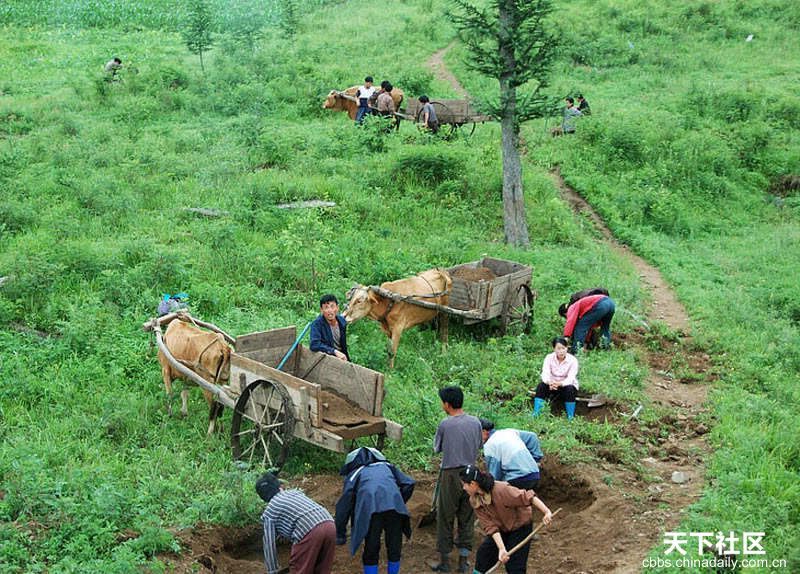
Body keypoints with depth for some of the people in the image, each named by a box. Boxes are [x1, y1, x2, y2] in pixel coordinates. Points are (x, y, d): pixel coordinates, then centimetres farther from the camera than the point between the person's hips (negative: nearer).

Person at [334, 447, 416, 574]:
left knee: (371, 551, 11)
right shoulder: (387, 466, 36)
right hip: (394, 504, 2)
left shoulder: (354, 473, 29)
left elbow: (344, 505, 19)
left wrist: (340, 535, 21)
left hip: (371, 508, -2)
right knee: (394, 549, 18)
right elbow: (409, 483, 22)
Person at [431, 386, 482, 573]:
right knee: (467, 518, 13)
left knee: (445, 518, 8)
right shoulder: (475, 423, -2)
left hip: (450, 475, -4)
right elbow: (478, 445, 10)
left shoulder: (445, 425, -14)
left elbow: (436, 448, -1)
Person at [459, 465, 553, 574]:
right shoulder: (474, 501, -14)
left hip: (521, 525, -6)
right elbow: (490, 526, -18)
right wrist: (501, 549, -29)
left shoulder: (501, 490, -35)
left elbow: (527, 497, -36)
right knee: (484, 552, 7)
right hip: (502, 529, 6)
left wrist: (547, 512, -43)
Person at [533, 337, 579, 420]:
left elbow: (570, 378, -27)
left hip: (567, 385, -2)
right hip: (552, 384, 2)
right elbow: (545, 374, -23)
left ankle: (570, 418, -24)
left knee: (569, 389, -34)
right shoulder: (549, 358, -11)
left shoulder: (572, 360, -17)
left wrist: (559, 384, -48)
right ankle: (535, 415, -22)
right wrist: (550, 382, -46)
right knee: (541, 385, -26)